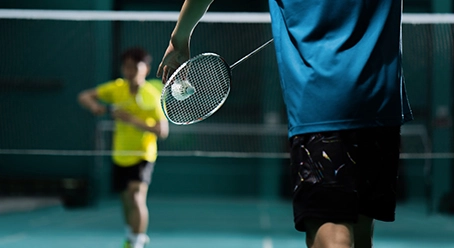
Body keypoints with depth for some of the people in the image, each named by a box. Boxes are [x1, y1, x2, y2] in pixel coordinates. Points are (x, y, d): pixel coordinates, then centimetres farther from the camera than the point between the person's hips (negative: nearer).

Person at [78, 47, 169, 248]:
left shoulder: (153, 96, -18)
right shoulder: (117, 88, -5)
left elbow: (163, 131, -25)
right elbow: (84, 96, 0)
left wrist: (133, 120, -35)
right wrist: (93, 105, -23)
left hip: (143, 155, -5)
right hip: (120, 155, 5)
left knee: (136, 197, -25)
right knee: (126, 201, 19)